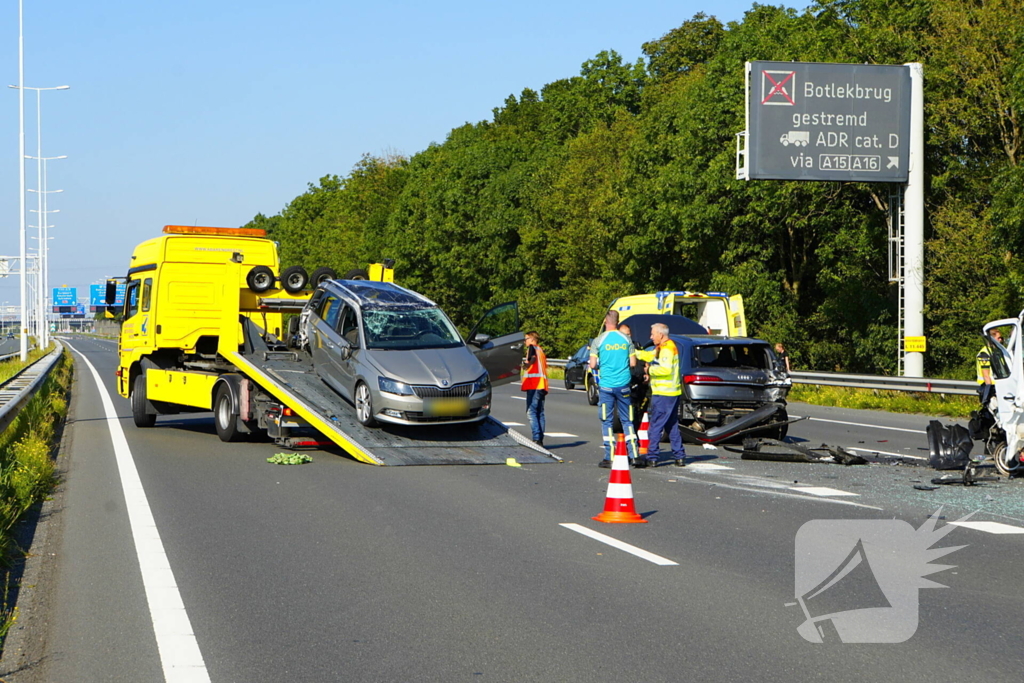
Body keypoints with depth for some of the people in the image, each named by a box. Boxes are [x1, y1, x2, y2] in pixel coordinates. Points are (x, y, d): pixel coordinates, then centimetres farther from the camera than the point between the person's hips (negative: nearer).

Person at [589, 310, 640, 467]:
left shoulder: (598, 341, -6)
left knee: (607, 421, 3)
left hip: (606, 385, -2)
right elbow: (633, 363, 2)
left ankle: (609, 457, 1)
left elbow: (593, 365, -9)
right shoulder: (626, 340, 1)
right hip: (623, 384, 2)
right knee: (627, 420, 10)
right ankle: (633, 454, 5)